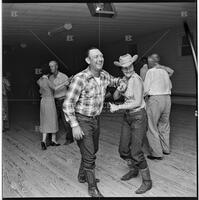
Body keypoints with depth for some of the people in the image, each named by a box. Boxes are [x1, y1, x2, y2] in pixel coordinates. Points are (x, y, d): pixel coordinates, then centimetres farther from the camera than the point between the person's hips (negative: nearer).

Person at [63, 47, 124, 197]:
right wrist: (74, 125, -26)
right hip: (82, 120, -8)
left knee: (93, 150, 22)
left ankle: (82, 176, 45)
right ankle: (92, 188, 15)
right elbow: (68, 103, -22)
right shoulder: (80, 78, -24)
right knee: (89, 155, -4)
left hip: (95, 119, 8)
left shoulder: (104, 75, -4)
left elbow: (113, 81, 22)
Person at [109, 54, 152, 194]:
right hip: (128, 116, 8)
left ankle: (147, 181, 10)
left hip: (139, 117, -8)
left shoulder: (136, 79, -19)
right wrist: (119, 88, -15)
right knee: (123, 149, 14)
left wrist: (118, 107, -20)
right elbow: (115, 97, 6)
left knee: (136, 152, -8)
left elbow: (137, 102, -23)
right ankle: (134, 171, 39)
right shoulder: (125, 79, 5)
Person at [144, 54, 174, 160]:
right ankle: (166, 149, 32)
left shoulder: (150, 72, -7)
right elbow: (170, 86, 18)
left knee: (152, 127, 2)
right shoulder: (165, 71, 10)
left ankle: (156, 153, 4)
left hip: (155, 99, -7)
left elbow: (145, 90, -11)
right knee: (164, 125, 20)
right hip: (167, 98, 7)